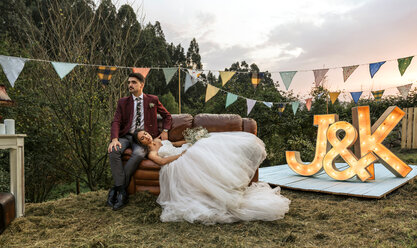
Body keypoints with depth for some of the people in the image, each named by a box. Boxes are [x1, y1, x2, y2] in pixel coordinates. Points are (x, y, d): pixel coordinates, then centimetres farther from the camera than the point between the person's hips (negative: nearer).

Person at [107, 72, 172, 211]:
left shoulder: (153, 100, 12)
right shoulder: (123, 102, 12)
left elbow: (167, 116, 21)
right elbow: (116, 122, 0)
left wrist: (165, 131, 3)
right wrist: (114, 139, -19)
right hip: (126, 136, 2)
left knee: (138, 154, -35)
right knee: (113, 152, -30)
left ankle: (117, 188, -22)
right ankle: (122, 192, -27)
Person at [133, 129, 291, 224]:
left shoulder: (159, 140, 25)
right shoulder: (151, 153, 5)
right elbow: (162, 161, -11)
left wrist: (188, 141, 18)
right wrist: (182, 153, -16)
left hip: (189, 152, 7)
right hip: (181, 163, -7)